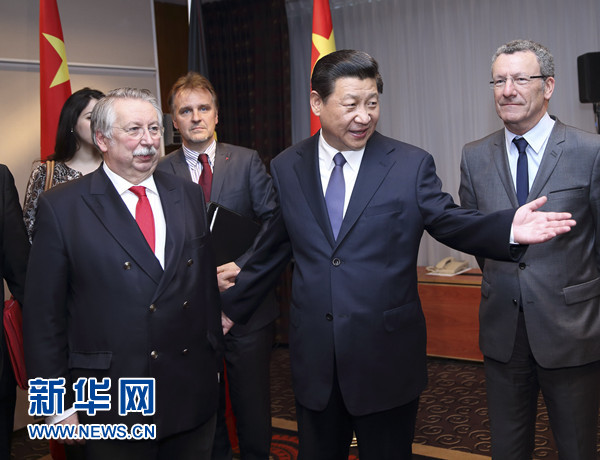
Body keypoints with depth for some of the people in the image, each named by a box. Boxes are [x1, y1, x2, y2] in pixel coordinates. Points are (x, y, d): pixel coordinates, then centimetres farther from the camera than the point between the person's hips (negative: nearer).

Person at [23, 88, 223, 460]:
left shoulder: (190, 196, 6)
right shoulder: (61, 206, -6)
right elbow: (44, 313, -6)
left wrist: (215, 361, 12)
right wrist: (60, 406, -6)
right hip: (113, 407, -3)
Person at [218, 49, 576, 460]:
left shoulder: (412, 165, -4)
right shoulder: (287, 168, 3)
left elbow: (449, 222, -4)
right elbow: (272, 247, 11)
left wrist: (508, 228, -24)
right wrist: (233, 305, 18)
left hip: (387, 359, -2)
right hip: (314, 360, 2)